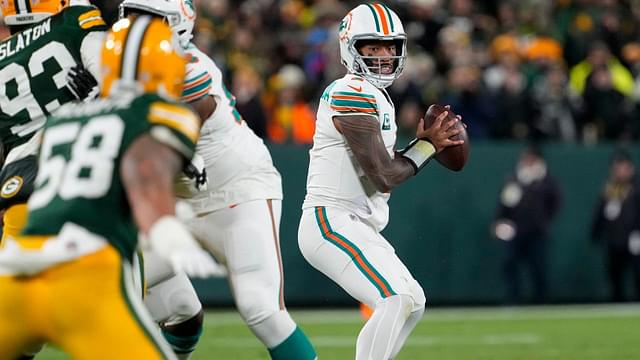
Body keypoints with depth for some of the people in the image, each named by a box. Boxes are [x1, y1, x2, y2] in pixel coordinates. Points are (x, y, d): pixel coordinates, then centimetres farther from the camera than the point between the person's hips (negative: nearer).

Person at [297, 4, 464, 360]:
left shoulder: (378, 97, 17)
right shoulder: (352, 95, -15)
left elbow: (381, 169, 18)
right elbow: (383, 177, -18)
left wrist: (426, 141, 5)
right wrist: (427, 145, -4)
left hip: (359, 228, 11)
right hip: (331, 222, -11)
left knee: (413, 302, 15)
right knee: (398, 301, -22)